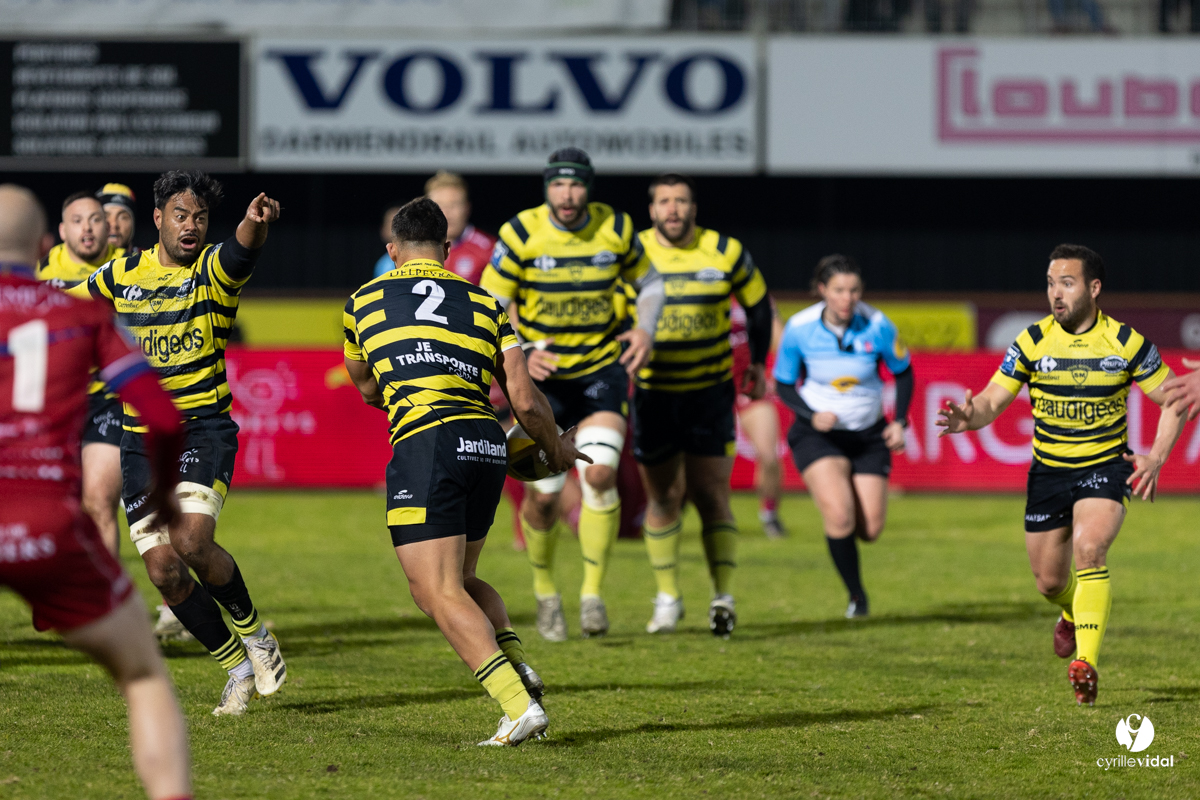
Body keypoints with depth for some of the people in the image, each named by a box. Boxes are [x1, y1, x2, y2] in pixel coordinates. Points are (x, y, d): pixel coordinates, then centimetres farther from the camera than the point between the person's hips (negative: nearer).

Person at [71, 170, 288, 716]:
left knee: (192, 541, -26)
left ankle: (253, 634, 0)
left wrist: (255, 223, -52)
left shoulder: (213, 270, -6)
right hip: (141, 440, 4)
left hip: (203, 430, -4)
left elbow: (242, 252, -31)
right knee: (163, 569, -3)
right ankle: (239, 668, 13)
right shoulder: (122, 275, 7)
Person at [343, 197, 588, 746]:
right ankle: (520, 670, 1)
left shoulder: (363, 302, 15)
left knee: (438, 595, -8)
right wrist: (556, 446, 30)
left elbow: (367, 390, 33)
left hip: (424, 443, -5)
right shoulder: (484, 304, 18)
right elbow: (525, 401, 11)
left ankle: (519, 705, -24)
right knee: (460, 581, 24)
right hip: (488, 444, 5)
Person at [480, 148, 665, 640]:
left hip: (602, 368, 1)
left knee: (600, 474, -19)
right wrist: (520, 355, -24)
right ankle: (545, 592, 24)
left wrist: (645, 330, -9)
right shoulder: (520, 235, -13)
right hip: (542, 374, -1)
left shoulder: (616, 229, -7)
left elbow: (649, 283, 11)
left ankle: (593, 594, -7)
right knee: (543, 494, -1)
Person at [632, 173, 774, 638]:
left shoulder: (725, 253, -4)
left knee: (711, 495, -6)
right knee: (662, 497, 5)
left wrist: (757, 363, 12)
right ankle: (667, 599, 17)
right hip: (653, 392, 1)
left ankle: (724, 599, 0)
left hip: (710, 390, -1)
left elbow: (758, 303, 12)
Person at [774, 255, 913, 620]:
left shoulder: (877, 326, -14)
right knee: (840, 516, -23)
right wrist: (812, 415, -20)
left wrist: (899, 421, -9)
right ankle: (856, 596, -2)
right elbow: (784, 385, -3)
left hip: (868, 435, 2)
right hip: (818, 435, -2)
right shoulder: (800, 328, -15)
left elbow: (903, 372, 3)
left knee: (870, 530, -4)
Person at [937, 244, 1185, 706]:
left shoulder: (1125, 343, -10)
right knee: (1049, 581, 8)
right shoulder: (1032, 342, -7)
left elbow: (1173, 400, 0)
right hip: (1049, 471, 3)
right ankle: (1074, 613, 46)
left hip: (1107, 467, -3)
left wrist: (1155, 458, -13)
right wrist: (970, 417, -29)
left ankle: (1086, 663, -28)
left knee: (1089, 547, -29)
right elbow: (993, 401, -6)